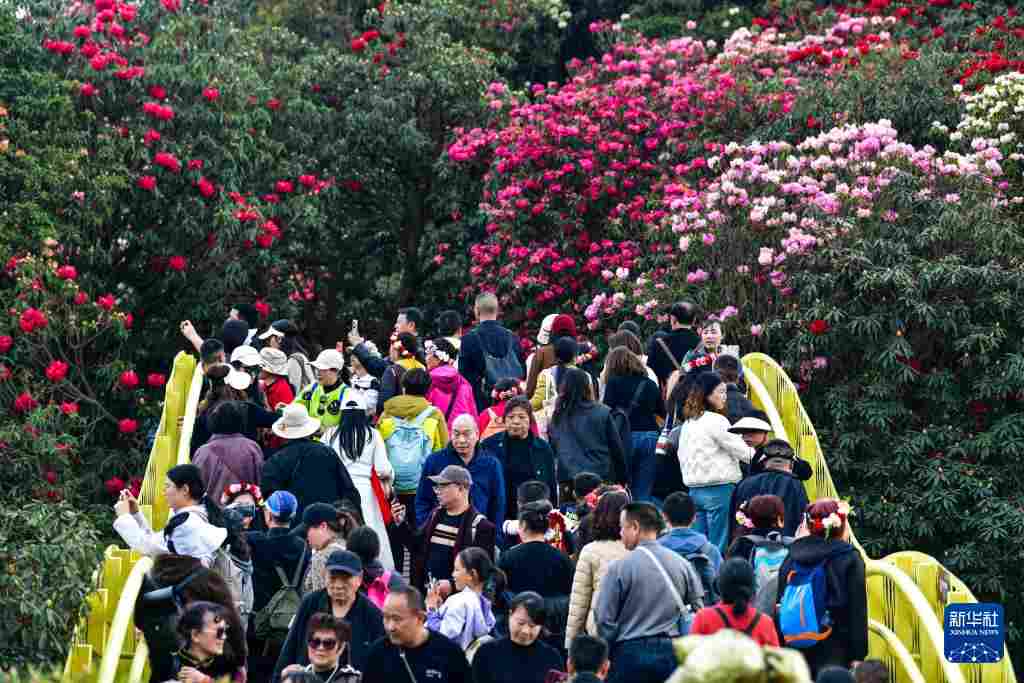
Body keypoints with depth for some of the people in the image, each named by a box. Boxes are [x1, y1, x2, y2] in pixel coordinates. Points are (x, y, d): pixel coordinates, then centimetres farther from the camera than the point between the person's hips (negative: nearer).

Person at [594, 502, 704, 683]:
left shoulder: (619, 568, -8)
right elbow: (698, 611, 6)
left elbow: (605, 619, -6)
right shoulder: (682, 564, 3)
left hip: (631, 653, -4)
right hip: (671, 653, 4)